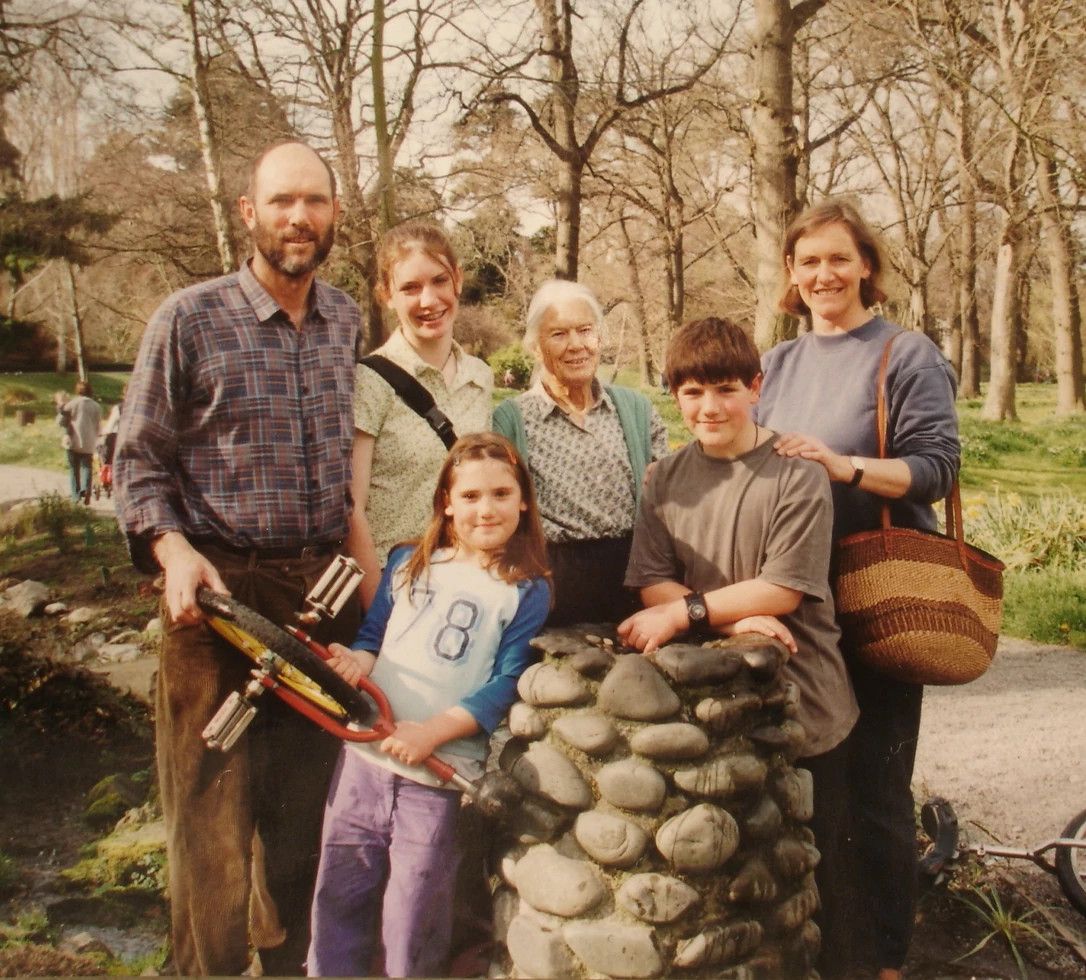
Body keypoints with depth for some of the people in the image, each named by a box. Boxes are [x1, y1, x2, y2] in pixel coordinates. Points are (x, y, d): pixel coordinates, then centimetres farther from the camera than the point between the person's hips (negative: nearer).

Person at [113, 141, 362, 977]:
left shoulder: (348, 322, 8)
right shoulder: (190, 319, -6)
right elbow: (139, 457, -3)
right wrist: (172, 548, -19)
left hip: (326, 588, 4)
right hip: (222, 586, -4)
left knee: (307, 796, 15)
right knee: (214, 799, 3)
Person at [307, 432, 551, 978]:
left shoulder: (527, 591, -3)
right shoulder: (407, 563, 10)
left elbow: (507, 683, -9)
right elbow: (371, 636, 16)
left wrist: (433, 732, -19)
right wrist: (355, 661, -7)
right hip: (364, 753, 4)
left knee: (412, 922, 9)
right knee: (338, 897, 13)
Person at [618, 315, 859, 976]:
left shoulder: (796, 474, -10)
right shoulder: (668, 478, 3)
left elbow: (784, 589, -15)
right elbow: (650, 582, -3)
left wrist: (688, 611, -20)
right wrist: (733, 621, -17)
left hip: (799, 707, -3)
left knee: (810, 868, 11)